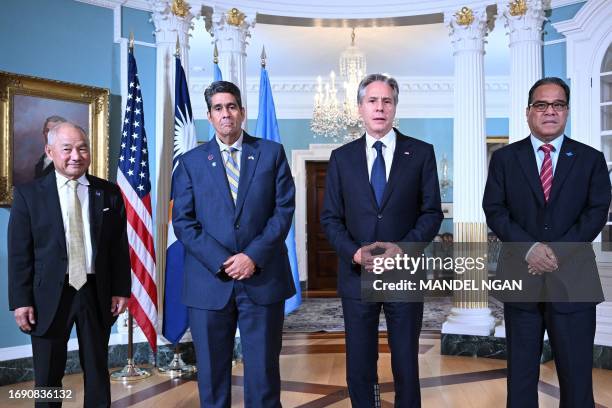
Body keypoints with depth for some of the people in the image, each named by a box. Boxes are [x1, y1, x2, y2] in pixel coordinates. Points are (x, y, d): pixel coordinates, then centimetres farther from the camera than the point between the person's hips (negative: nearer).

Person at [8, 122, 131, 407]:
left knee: (97, 371, 14)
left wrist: (121, 290, 0)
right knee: (47, 375, 12)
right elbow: (19, 253, -3)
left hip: (96, 292, 1)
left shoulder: (109, 193, 3)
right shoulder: (28, 194, -2)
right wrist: (21, 301, -7)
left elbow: (119, 246, 4)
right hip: (49, 294, -1)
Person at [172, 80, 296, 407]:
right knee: (211, 372, 9)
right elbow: (183, 222, 1)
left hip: (263, 279, 0)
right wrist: (221, 261, -11)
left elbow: (284, 209, 0)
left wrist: (254, 256, -12)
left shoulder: (272, 153, 8)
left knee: (263, 371, 5)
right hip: (209, 281, 1)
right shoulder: (190, 162, 9)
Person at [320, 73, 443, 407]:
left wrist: (403, 248, -15)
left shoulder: (421, 153, 2)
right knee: (359, 366, 10)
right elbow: (330, 218, 4)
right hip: (357, 275, 1)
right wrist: (356, 253, -13)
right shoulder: (342, 157, 6)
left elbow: (432, 213, 0)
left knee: (406, 363, 10)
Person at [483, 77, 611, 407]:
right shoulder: (504, 158, 6)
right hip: (521, 277, 0)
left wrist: (558, 251, -14)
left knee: (576, 373, 7)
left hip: (572, 279, 0)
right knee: (521, 371, 10)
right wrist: (529, 248, -15)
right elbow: (494, 210, -2)